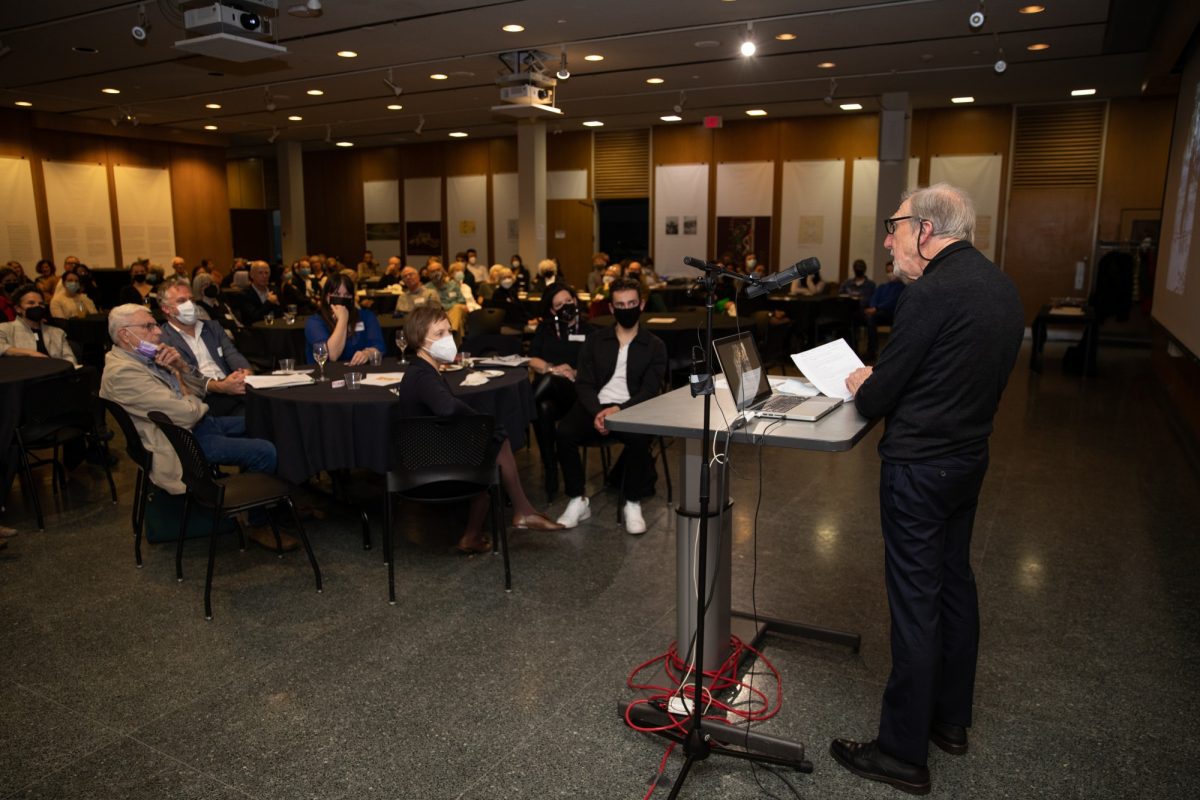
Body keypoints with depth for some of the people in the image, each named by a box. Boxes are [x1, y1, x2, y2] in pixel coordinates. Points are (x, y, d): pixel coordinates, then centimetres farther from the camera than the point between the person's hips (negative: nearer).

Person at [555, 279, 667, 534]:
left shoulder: (655, 346, 10)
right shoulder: (595, 339, 15)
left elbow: (649, 391, -1)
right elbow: (584, 383, 5)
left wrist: (619, 410, -20)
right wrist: (596, 412, -16)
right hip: (595, 407, 2)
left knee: (639, 438, -35)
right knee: (564, 432, -28)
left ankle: (632, 504, -14)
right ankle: (577, 501, -13)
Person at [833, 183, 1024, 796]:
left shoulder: (931, 292, -21)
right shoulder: (1000, 286, 8)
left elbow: (879, 396, -17)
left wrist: (860, 387, 4)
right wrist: (881, 380, 11)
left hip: (918, 467, -9)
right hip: (970, 456, 9)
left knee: (915, 603, 0)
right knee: (954, 584, 20)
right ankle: (951, 719, 37)